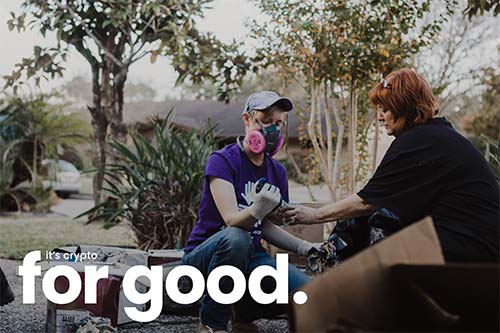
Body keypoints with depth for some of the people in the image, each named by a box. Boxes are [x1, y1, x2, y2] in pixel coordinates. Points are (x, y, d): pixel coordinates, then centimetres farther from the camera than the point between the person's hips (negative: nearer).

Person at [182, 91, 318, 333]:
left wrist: (304, 247, -2)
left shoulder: (277, 172, 8)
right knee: (236, 238, -40)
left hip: (250, 258, 6)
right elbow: (232, 220, -24)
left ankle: (243, 313, 10)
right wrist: (256, 211, -46)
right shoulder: (222, 160, -12)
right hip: (205, 255, -5)